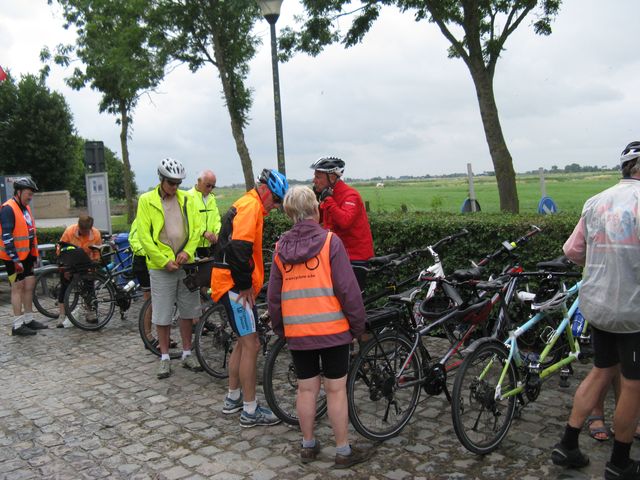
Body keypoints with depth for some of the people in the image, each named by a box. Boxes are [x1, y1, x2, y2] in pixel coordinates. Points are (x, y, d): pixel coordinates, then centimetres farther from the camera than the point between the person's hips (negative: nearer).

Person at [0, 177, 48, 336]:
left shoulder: (25, 208, 13)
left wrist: (34, 256, 20)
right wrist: (15, 259, -23)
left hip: (26, 255, 8)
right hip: (14, 257, -8)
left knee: (29, 286, 11)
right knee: (18, 287, -4)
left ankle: (29, 320, 21)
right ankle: (18, 325, 3)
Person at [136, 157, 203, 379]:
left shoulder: (187, 199, 6)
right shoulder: (146, 201, -3)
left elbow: (196, 229, 7)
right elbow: (144, 235, -7)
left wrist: (188, 251, -10)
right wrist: (164, 260, -12)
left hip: (186, 264, 3)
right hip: (161, 266, -3)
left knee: (188, 311, 10)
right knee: (162, 315, 4)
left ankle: (187, 354, 23)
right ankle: (165, 357, 18)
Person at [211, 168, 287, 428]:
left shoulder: (249, 205, 20)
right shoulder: (250, 205, -14)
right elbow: (238, 248, -26)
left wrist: (249, 284, 19)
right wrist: (244, 284, -17)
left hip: (239, 285, 11)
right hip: (233, 285, -11)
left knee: (244, 342, 19)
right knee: (251, 345, -6)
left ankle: (233, 398, 31)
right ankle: (250, 411, 1)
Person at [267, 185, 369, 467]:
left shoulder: (281, 247, 4)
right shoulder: (329, 241, -9)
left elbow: (273, 296, 8)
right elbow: (347, 289, -11)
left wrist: (279, 329, 20)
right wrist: (358, 325, -1)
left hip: (297, 333, 4)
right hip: (332, 330, -3)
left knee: (306, 389, 15)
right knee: (336, 389, 6)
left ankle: (308, 445, 27)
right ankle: (343, 451, 16)